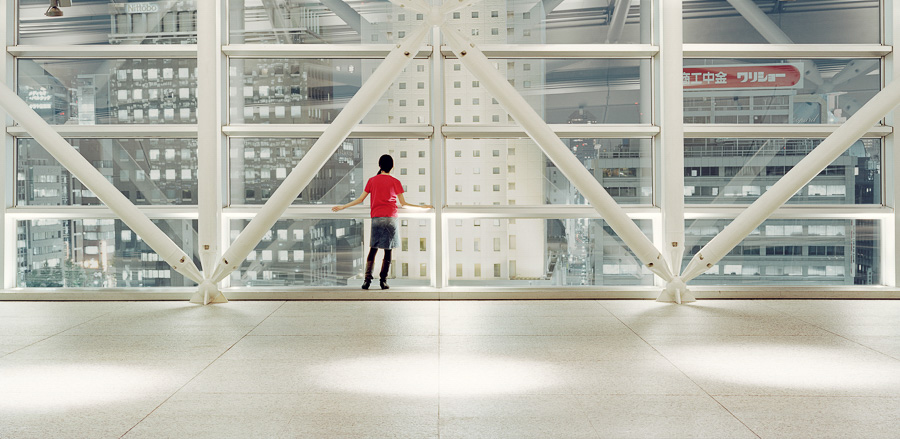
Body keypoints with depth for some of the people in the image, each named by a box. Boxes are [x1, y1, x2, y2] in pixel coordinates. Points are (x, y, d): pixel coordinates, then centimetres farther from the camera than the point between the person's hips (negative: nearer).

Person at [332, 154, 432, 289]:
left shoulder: (372, 181, 5)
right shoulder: (395, 182, 0)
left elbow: (360, 199, 7)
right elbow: (403, 203, 2)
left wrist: (342, 207, 17)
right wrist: (422, 207, 11)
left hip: (376, 218, 2)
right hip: (391, 218, -2)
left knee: (373, 249, 7)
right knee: (388, 250, 3)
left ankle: (367, 279, -2)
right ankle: (383, 281, 2)